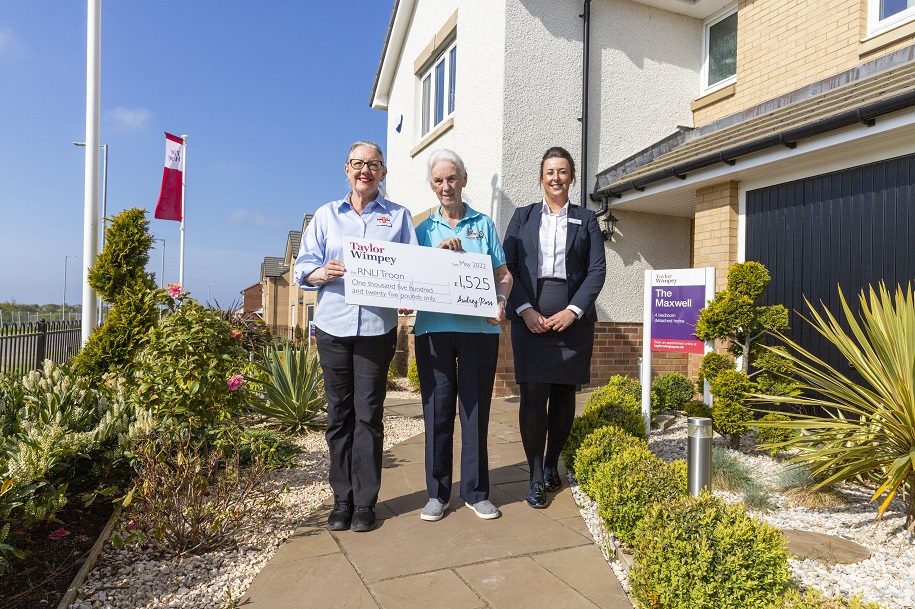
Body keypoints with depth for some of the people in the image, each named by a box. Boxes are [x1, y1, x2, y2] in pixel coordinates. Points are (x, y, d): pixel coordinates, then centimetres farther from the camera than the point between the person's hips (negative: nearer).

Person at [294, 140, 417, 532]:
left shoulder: (398, 216, 12)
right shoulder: (326, 215, 15)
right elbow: (303, 266, 8)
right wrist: (323, 272, -15)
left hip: (377, 327, -1)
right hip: (333, 326, 2)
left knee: (368, 414, 1)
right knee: (339, 413, 6)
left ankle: (364, 502, 12)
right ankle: (342, 500, 17)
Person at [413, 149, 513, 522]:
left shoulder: (483, 225, 12)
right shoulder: (424, 229, 14)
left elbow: (503, 274, 8)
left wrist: (500, 303, -11)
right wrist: (438, 252, -8)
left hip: (479, 328, 0)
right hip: (433, 328, 1)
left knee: (476, 408, 4)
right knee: (437, 409, 3)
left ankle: (476, 492, 17)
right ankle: (437, 492, 17)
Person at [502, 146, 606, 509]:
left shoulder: (586, 219, 13)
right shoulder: (523, 216, 13)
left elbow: (597, 270, 4)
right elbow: (508, 266, 3)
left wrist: (572, 311, -10)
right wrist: (525, 310, -10)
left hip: (573, 315, 1)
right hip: (530, 314, -1)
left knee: (564, 393, 6)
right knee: (533, 394, -6)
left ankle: (552, 464, 23)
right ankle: (536, 479, 4)